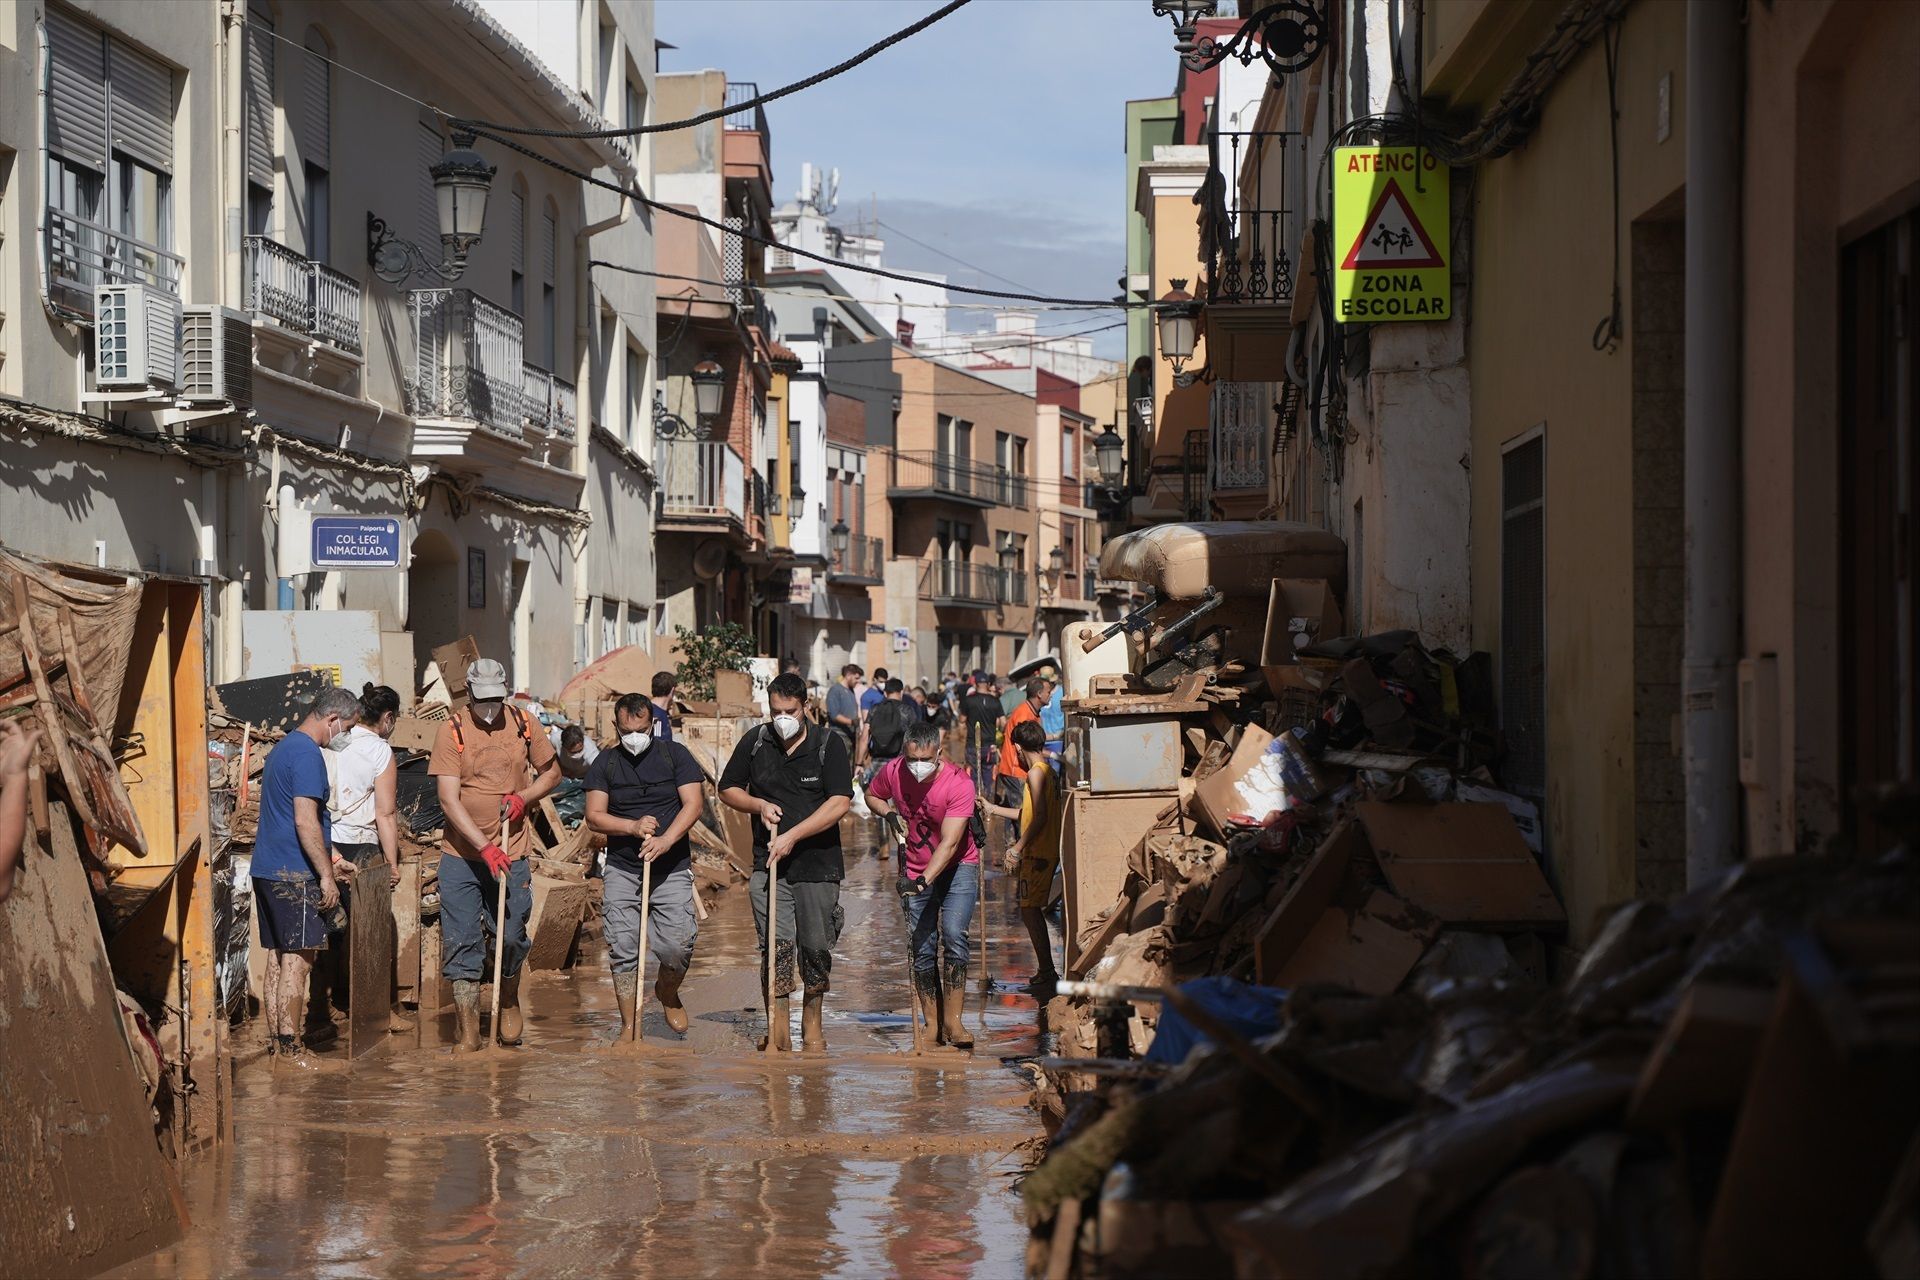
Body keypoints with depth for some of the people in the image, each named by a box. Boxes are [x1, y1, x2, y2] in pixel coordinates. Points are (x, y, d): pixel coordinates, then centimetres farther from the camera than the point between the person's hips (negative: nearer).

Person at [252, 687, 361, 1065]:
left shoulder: (283, 748, 18)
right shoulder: (307, 754, -15)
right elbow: (305, 822, -21)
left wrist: (329, 861, 27)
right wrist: (326, 874, -18)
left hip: (268, 870, 10)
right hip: (294, 874, -10)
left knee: (279, 956, 13)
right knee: (298, 959, -7)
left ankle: (276, 1038, 16)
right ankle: (290, 1045, -7)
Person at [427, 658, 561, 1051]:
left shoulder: (521, 724, 1)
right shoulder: (453, 730, -8)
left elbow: (552, 772, 15)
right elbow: (449, 799, -14)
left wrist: (524, 797, -6)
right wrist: (485, 847, -23)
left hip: (511, 854, 2)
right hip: (462, 855, -2)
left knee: (512, 937, 8)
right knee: (461, 943, -2)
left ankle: (509, 1003, 36)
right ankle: (468, 1032, 4)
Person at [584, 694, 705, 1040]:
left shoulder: (675, 755, 2)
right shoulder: (605, 763, 6)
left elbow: (694, 804, -6)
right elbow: (594, 817, 0)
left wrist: (666, 839, -21)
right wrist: (633, 827, -17)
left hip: (672, 869, -1)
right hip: (622, 869, 1)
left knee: (677, 943, -11)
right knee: (622, 948, -3)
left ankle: (667, 992, 21)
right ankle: (629, 1025, 7)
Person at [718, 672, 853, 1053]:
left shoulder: (828, 745, -3)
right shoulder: (755, 742, 6)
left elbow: (840, 803, -12)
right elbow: (728, 789, 17)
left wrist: (792, 836, -17)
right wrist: (758, 805, -4)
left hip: (817, 863, -1)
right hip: (768, 863, 1)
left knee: (816, 947, 6)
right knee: (776, 945, -8)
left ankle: (812, 1024, 23)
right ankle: (777, 1032, -7)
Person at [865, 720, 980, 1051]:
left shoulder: (958, 783, -24)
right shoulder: (892, 772, -12)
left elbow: (949, 843, -29)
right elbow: (872, 795, 12)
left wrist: (925, 879, -40)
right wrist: (891, 814, -10)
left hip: (957, 867, -3)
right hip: (915, 872, 4)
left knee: (953, 936, -21)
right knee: (922, 950, 1)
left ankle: (952, 1021, -18)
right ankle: (932, 1024, 10)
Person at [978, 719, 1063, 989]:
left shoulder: (1035, 773, -15)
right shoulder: (1049, 771, 15)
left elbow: (1039, 818, -23)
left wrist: (1018, 848, -23)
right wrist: (991, 809, 34)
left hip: (1037, 853, -10)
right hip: (1049, 850, 10)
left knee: (1029, 909, -7)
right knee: (1032, 909, 15)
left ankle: (1047, 971, -9)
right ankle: (1046, 971, 18)